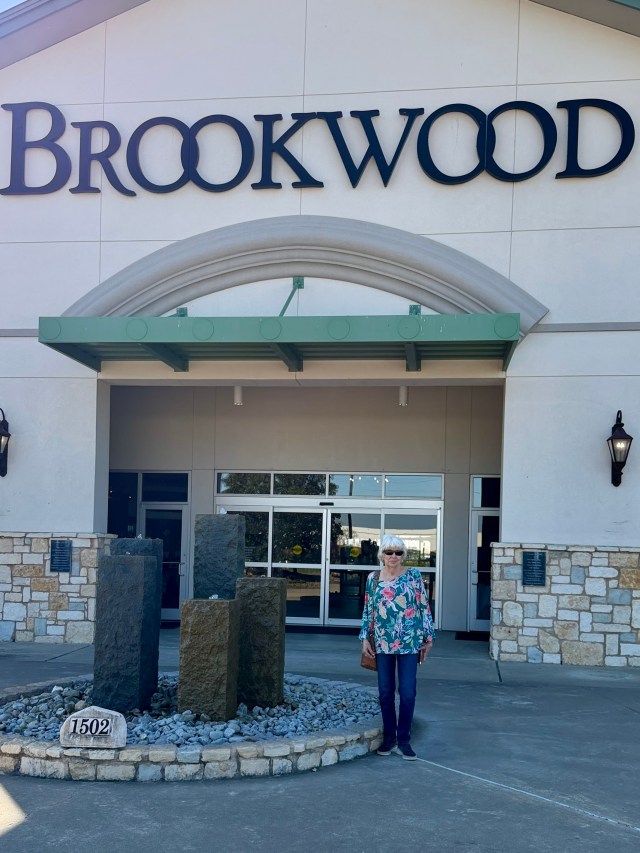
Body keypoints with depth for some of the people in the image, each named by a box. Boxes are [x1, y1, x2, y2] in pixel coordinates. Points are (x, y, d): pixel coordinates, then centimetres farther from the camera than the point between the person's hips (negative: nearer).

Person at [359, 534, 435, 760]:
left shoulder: (414, 576, -2)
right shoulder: (373, 578, 5)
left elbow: (424, 607, 1)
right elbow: (368, 610, 10)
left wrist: (428, 636, 0)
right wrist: (365, 638, 5)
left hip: (409, 642, -2)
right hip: (383, 643, 2)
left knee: (407, 693, -2)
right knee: (385, 692, 9)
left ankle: (403, 741, 10)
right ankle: (388, 738, 22)